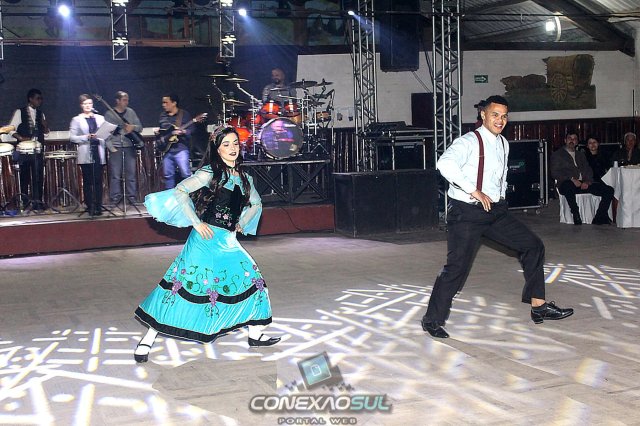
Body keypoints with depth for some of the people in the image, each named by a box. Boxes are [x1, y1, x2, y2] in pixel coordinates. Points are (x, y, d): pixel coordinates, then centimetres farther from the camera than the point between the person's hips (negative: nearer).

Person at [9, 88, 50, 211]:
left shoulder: (40, 114, 14)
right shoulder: (20, 112, 1)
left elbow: (46, 132, 15)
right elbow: (11, 129, -1)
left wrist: (44, 124, -7)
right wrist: (21, 138, -17)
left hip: (38, 150, 4)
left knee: (39, 176, 0)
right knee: (25, 176, 1)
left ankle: (38, 201, 5)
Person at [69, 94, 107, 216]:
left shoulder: (100, 118, 16)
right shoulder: (76, 120, 6)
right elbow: (72, 137, -1)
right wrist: (86, 137, -12)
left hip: (98, 153, 2)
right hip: (85, 155, -2)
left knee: (98, 181, -1)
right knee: (87, 181, 0)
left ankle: (98, 206, 3)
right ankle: (90, 207, 5)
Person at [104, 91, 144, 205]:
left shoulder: (131, 112, 12)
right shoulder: (109, 114, 3)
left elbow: (140, 127, 13)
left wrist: (133, 127, -10)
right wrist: (111, 148, -10)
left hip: (130, 146, 3)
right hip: (115, 148, -2)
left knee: (131, 173, 2)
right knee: (115, 174, -3)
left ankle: (132, 197, 8)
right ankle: (115, 198, 3)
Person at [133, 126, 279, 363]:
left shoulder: (243, 178, 12)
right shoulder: (210, 173, -7)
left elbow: (256, 204, 28)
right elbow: (180, 191, -16)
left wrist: (241, 224, 14)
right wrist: (197, 223, -15)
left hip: (229, 242, 7)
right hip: (206, 239, -7)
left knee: (251, 279, 6)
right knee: (185, 285, -8)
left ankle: (255, 335, 21)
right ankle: (148, 339, 0)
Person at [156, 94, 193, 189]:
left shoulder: (184, 114, 0)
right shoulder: (163, 116, 16)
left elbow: (190, 131, -5)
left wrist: (182, 132, -23)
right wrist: (160, 138, 7)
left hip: (180, 148, -6)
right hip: (167, 150, 6)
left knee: (186, 174, -13)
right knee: (168, 175, 8)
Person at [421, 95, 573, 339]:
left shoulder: (503, 144, 12)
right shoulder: (468, 142, -15)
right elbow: (445, 163, -35)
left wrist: (500, 198, 16)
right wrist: (474, 191, -31)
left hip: (495, 210, 8)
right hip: (467, 213, -8)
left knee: (533, 245, 5)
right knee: (457, 267, -8)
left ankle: (538, 306, 13)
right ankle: (433, 319, 9)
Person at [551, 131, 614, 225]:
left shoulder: (581, 155, 30)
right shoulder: (557, 155, 14)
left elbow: (588, 170, 19)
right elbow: (555, 173, 0)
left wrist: (587, 181, -4)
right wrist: (572, 179, -13)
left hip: (584, 184, 5)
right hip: (568, 183, -5)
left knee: (609, 190, -15)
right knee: (568, 187, -43)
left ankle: (599, 218, -14)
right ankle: (576, 216, -29)